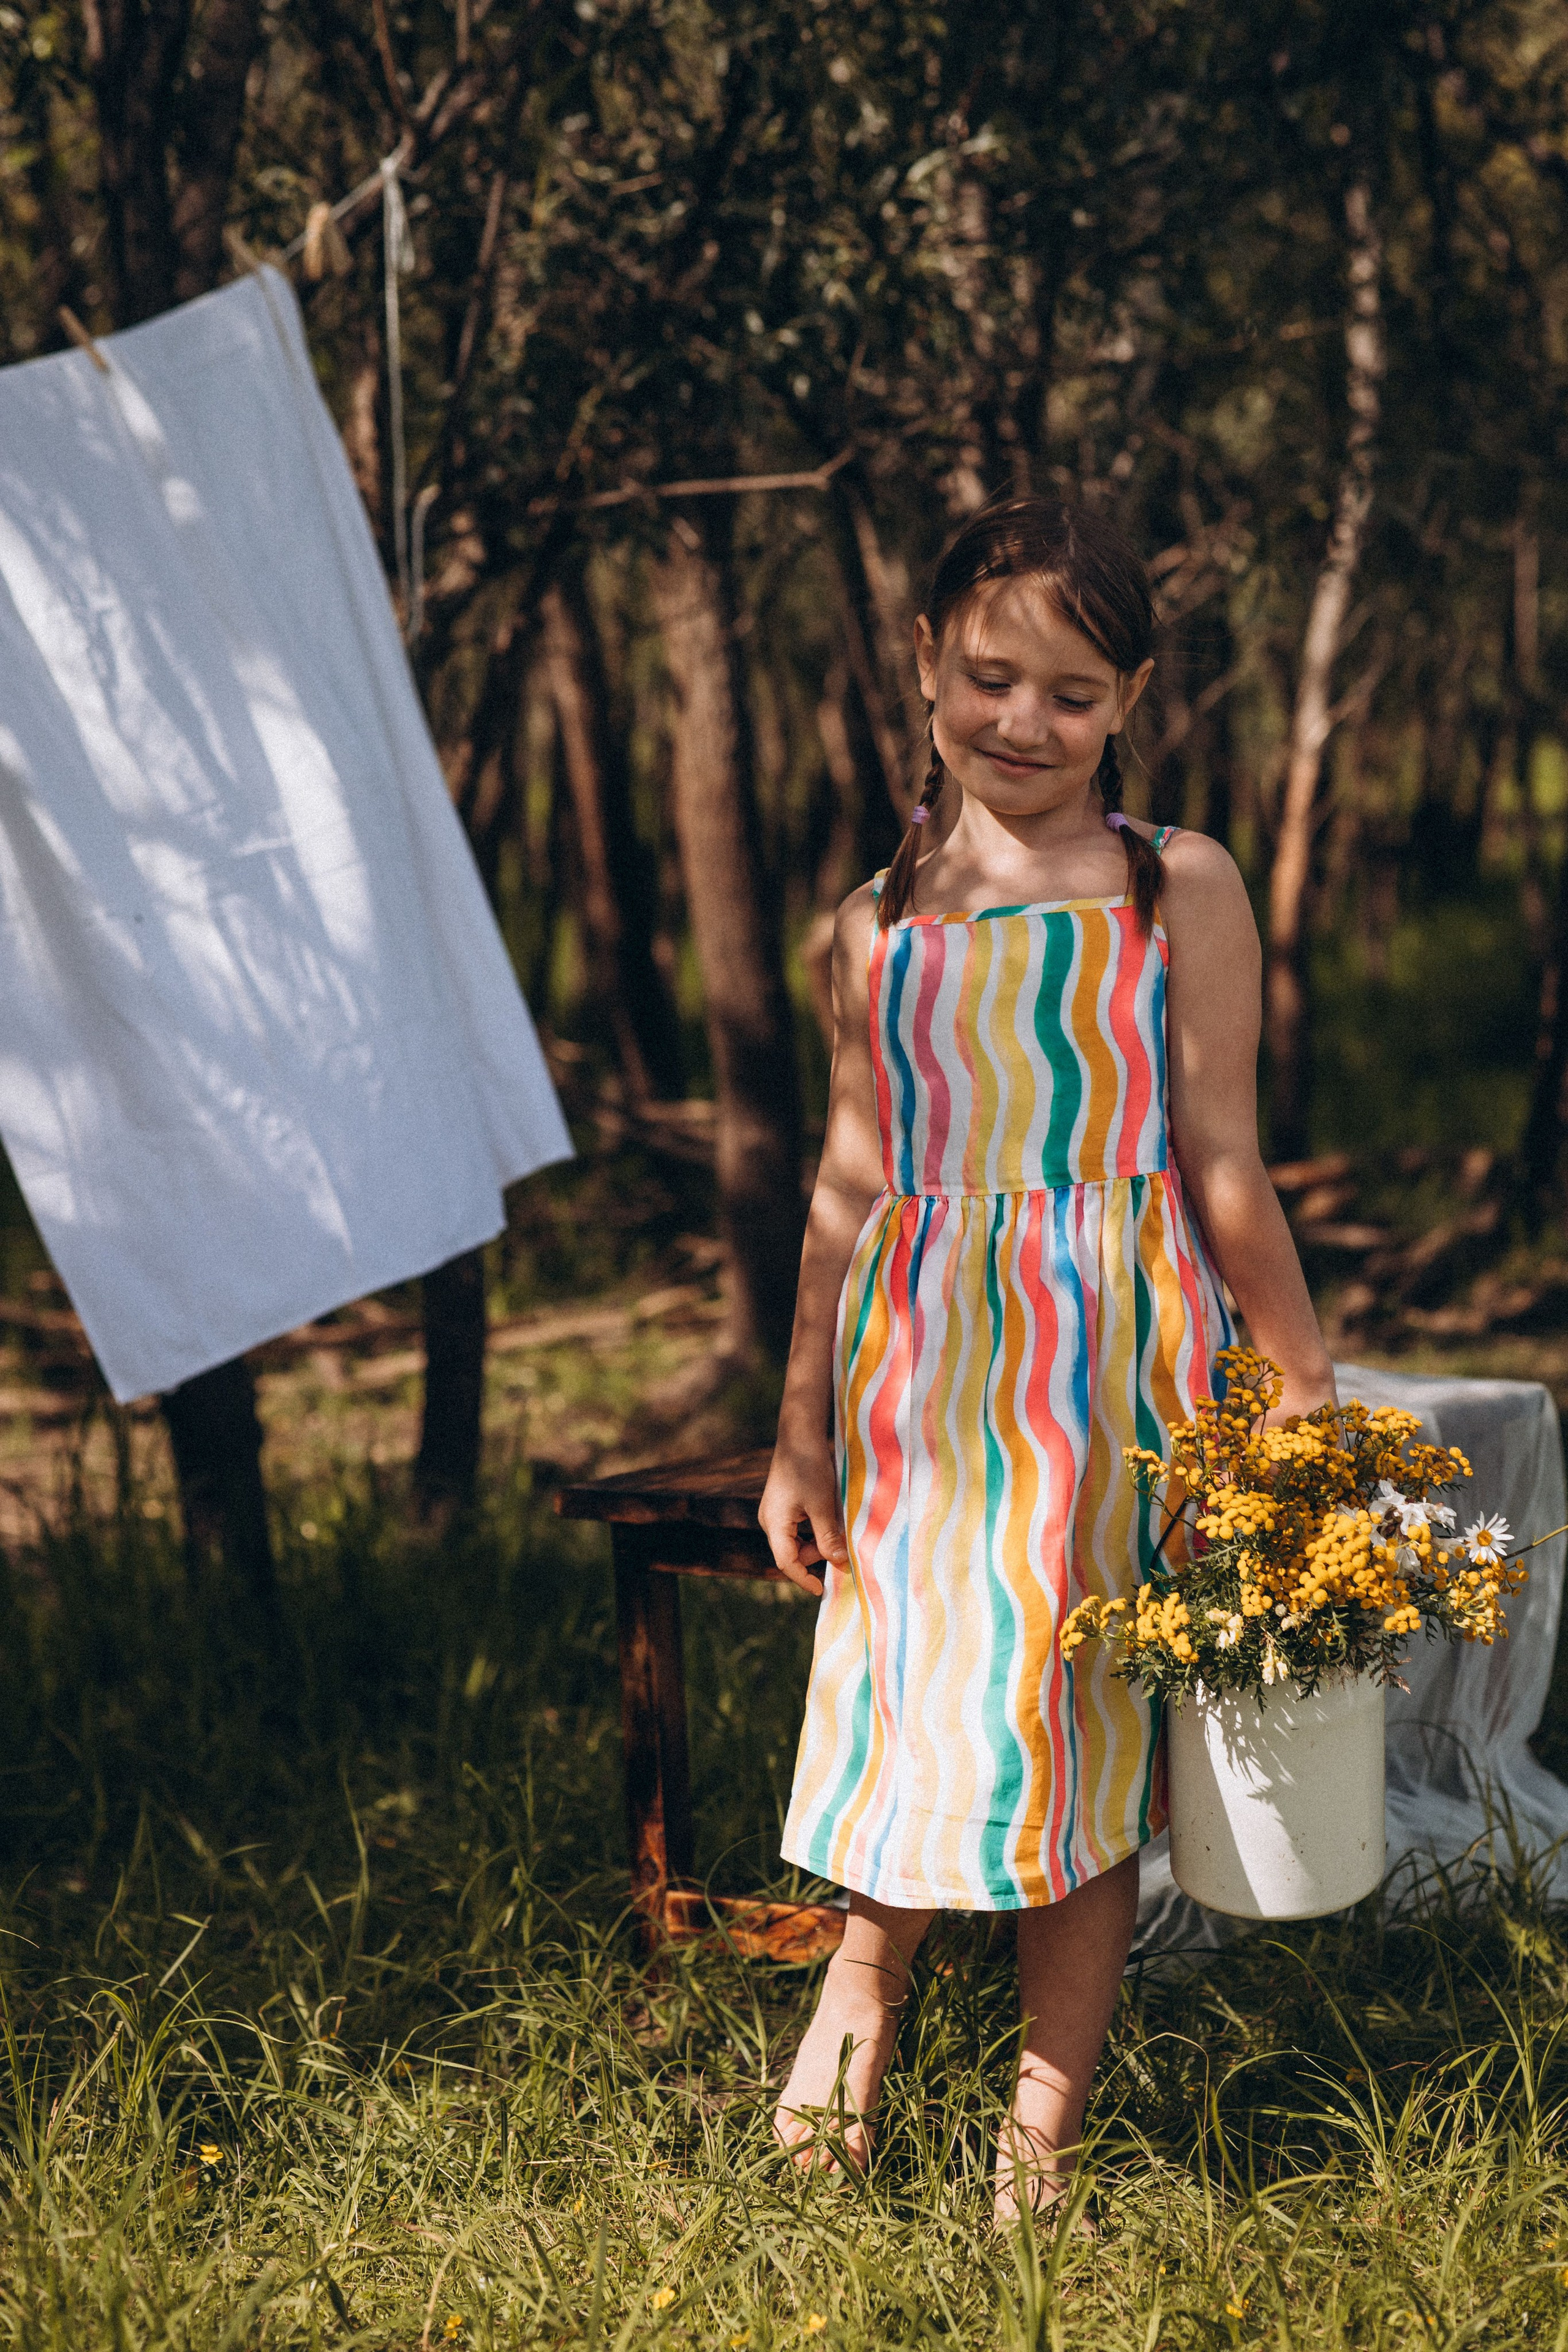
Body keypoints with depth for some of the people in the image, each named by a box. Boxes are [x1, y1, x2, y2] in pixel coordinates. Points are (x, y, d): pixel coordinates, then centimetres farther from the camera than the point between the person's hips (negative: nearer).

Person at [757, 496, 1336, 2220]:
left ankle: (1041, 2137, 12)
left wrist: (1306, 1391, 0)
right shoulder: (882, 924, 10)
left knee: (1086, 1729, 2)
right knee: (916, 1694, 1)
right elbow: (851, 1183, 13)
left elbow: (1221, 1165, 2)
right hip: (922, 1356, 2)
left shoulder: (1181, 894, 2)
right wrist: (802, 1423, 12)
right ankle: (865, 1979, 28)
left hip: (1121, 1356, -2)